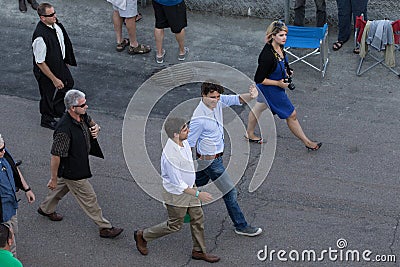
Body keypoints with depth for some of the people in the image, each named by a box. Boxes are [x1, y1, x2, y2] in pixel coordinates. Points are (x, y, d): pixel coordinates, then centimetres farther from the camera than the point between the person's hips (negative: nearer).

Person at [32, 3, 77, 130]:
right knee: (50, 94, 15)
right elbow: (40, 63, -28)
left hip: (61, 64, 8)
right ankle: (47, 119, 44)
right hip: (47, 71, -8)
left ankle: (59, 111, 54)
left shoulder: (55, 24, -12)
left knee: (68, 84, 27)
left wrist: (66, 61, 18)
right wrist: (54, 79, -21)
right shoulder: (40, 37, -37)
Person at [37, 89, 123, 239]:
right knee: (89, 198, 5)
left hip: (80, 164, 9)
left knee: (62, 186, 31)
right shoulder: (64, 130, -36)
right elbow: (55, 156, -28)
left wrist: (96, 129, -12)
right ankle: (105, 228, 20)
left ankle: (46, 209, 55)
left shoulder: (82, 116, -10)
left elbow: (93, 124, 13)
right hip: (72, 172, -9)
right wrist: (53, 178, -19)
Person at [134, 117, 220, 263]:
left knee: (198, 218, 15)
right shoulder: (170, 155, -35)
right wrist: (198, 194, -24)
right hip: (176, 194, -8)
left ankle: (199, 251, 32)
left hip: (189, 187, 8)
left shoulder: (183, 142, -7)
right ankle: (142, 236, 28)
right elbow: (177, 184, -28)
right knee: (175, 225, 10)